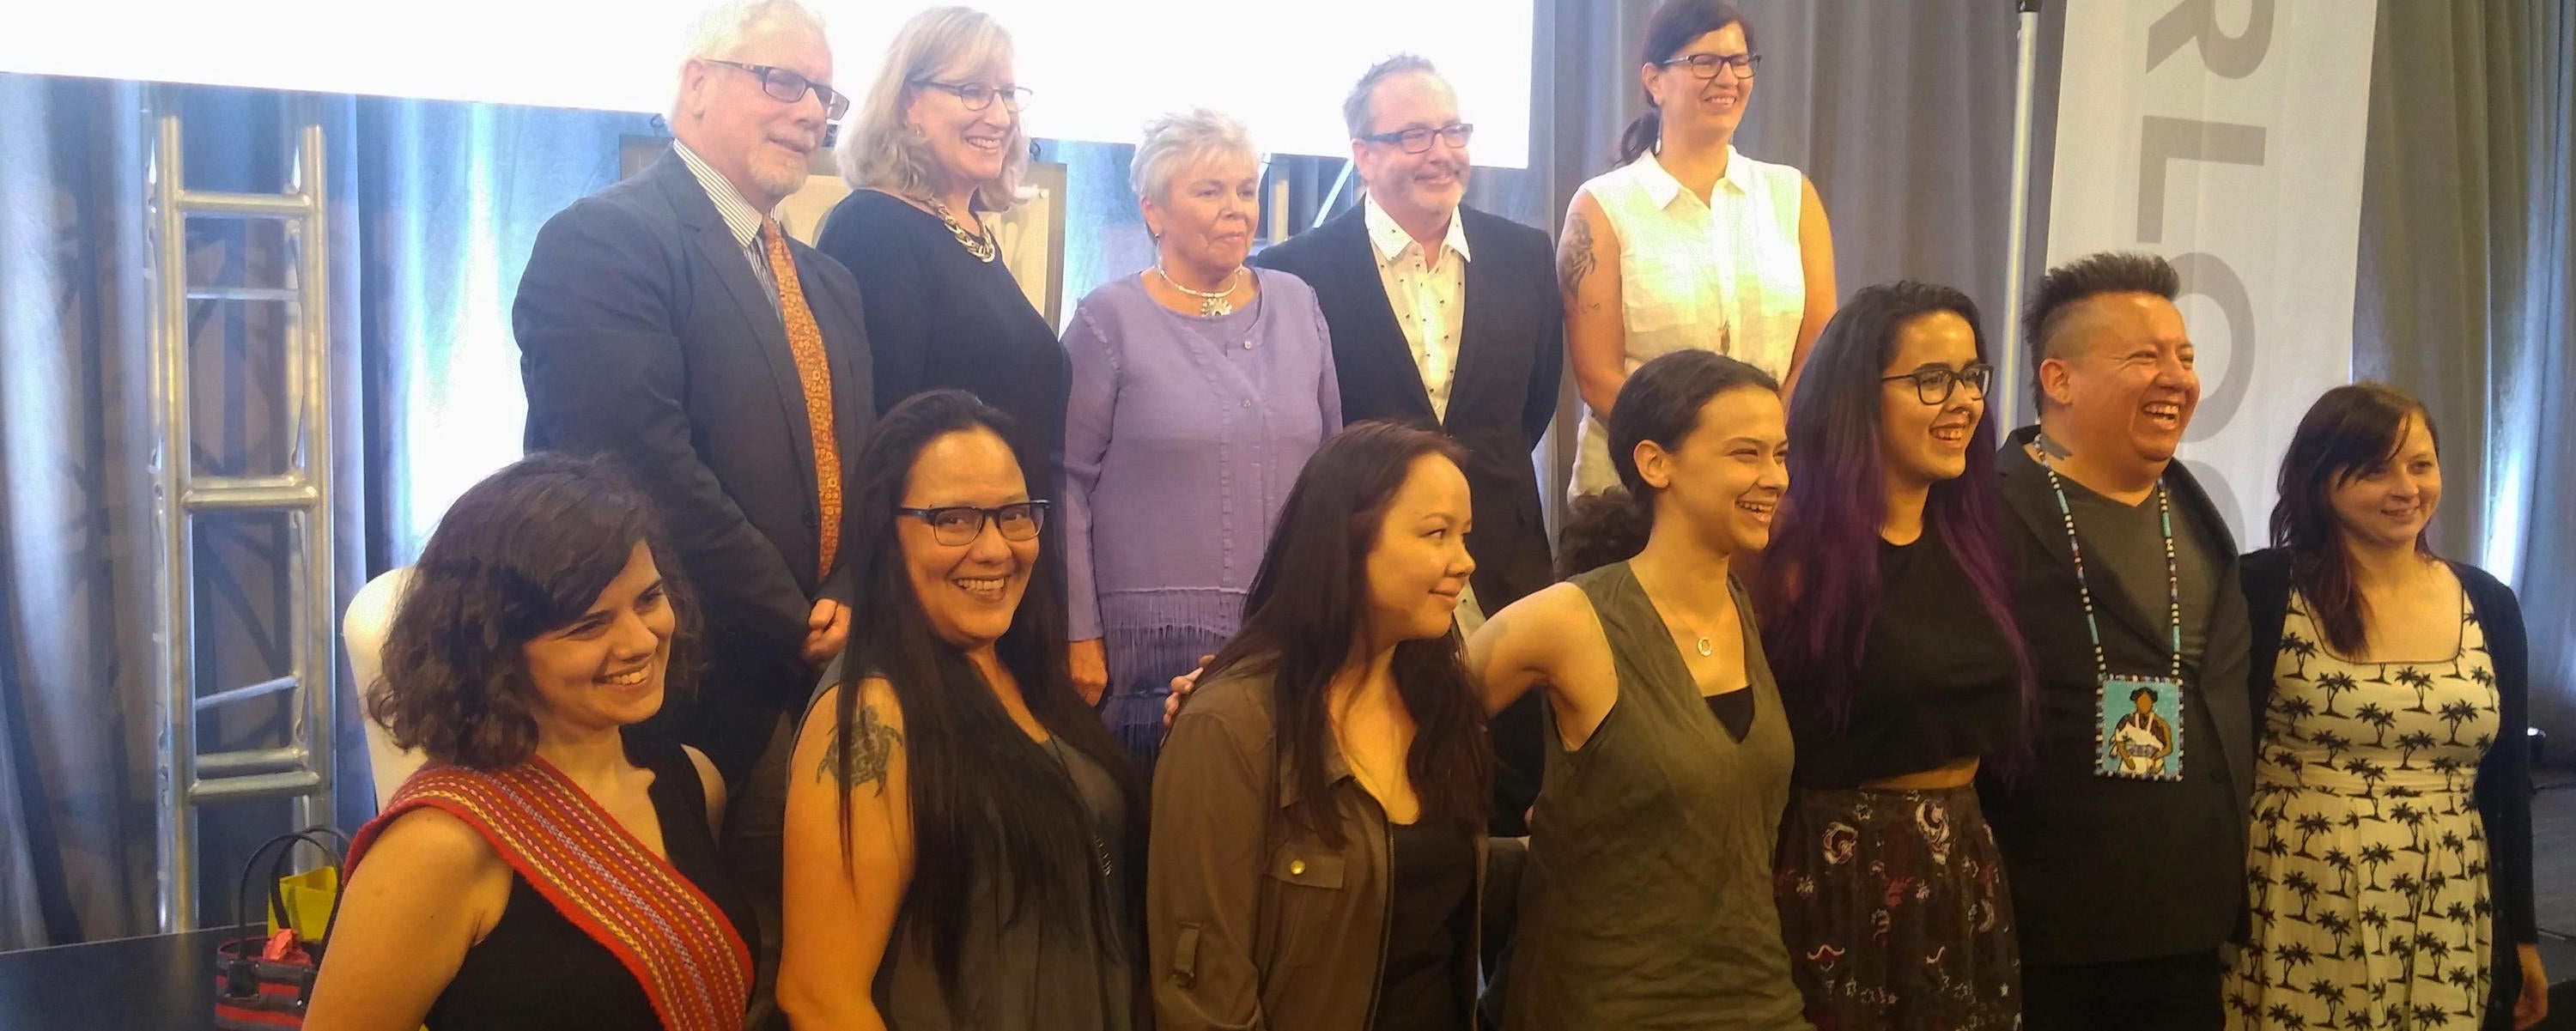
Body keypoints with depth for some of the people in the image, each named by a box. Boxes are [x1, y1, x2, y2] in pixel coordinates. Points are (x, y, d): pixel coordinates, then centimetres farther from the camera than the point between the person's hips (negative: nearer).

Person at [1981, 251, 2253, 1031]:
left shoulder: (2193, 514, 13)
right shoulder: (1995, 513, -13)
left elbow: (2227, 693, 20)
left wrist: (2226, 881, 16)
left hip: (2187, 925, 7)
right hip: (2040, 929, -7)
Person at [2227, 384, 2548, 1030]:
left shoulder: (2489, 605, 5)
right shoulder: (2265, 589, -7)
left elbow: (2507, 780, 10)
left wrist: (2522, 934, 11)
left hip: (2446, 923, 4)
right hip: (2298, 915, -3)